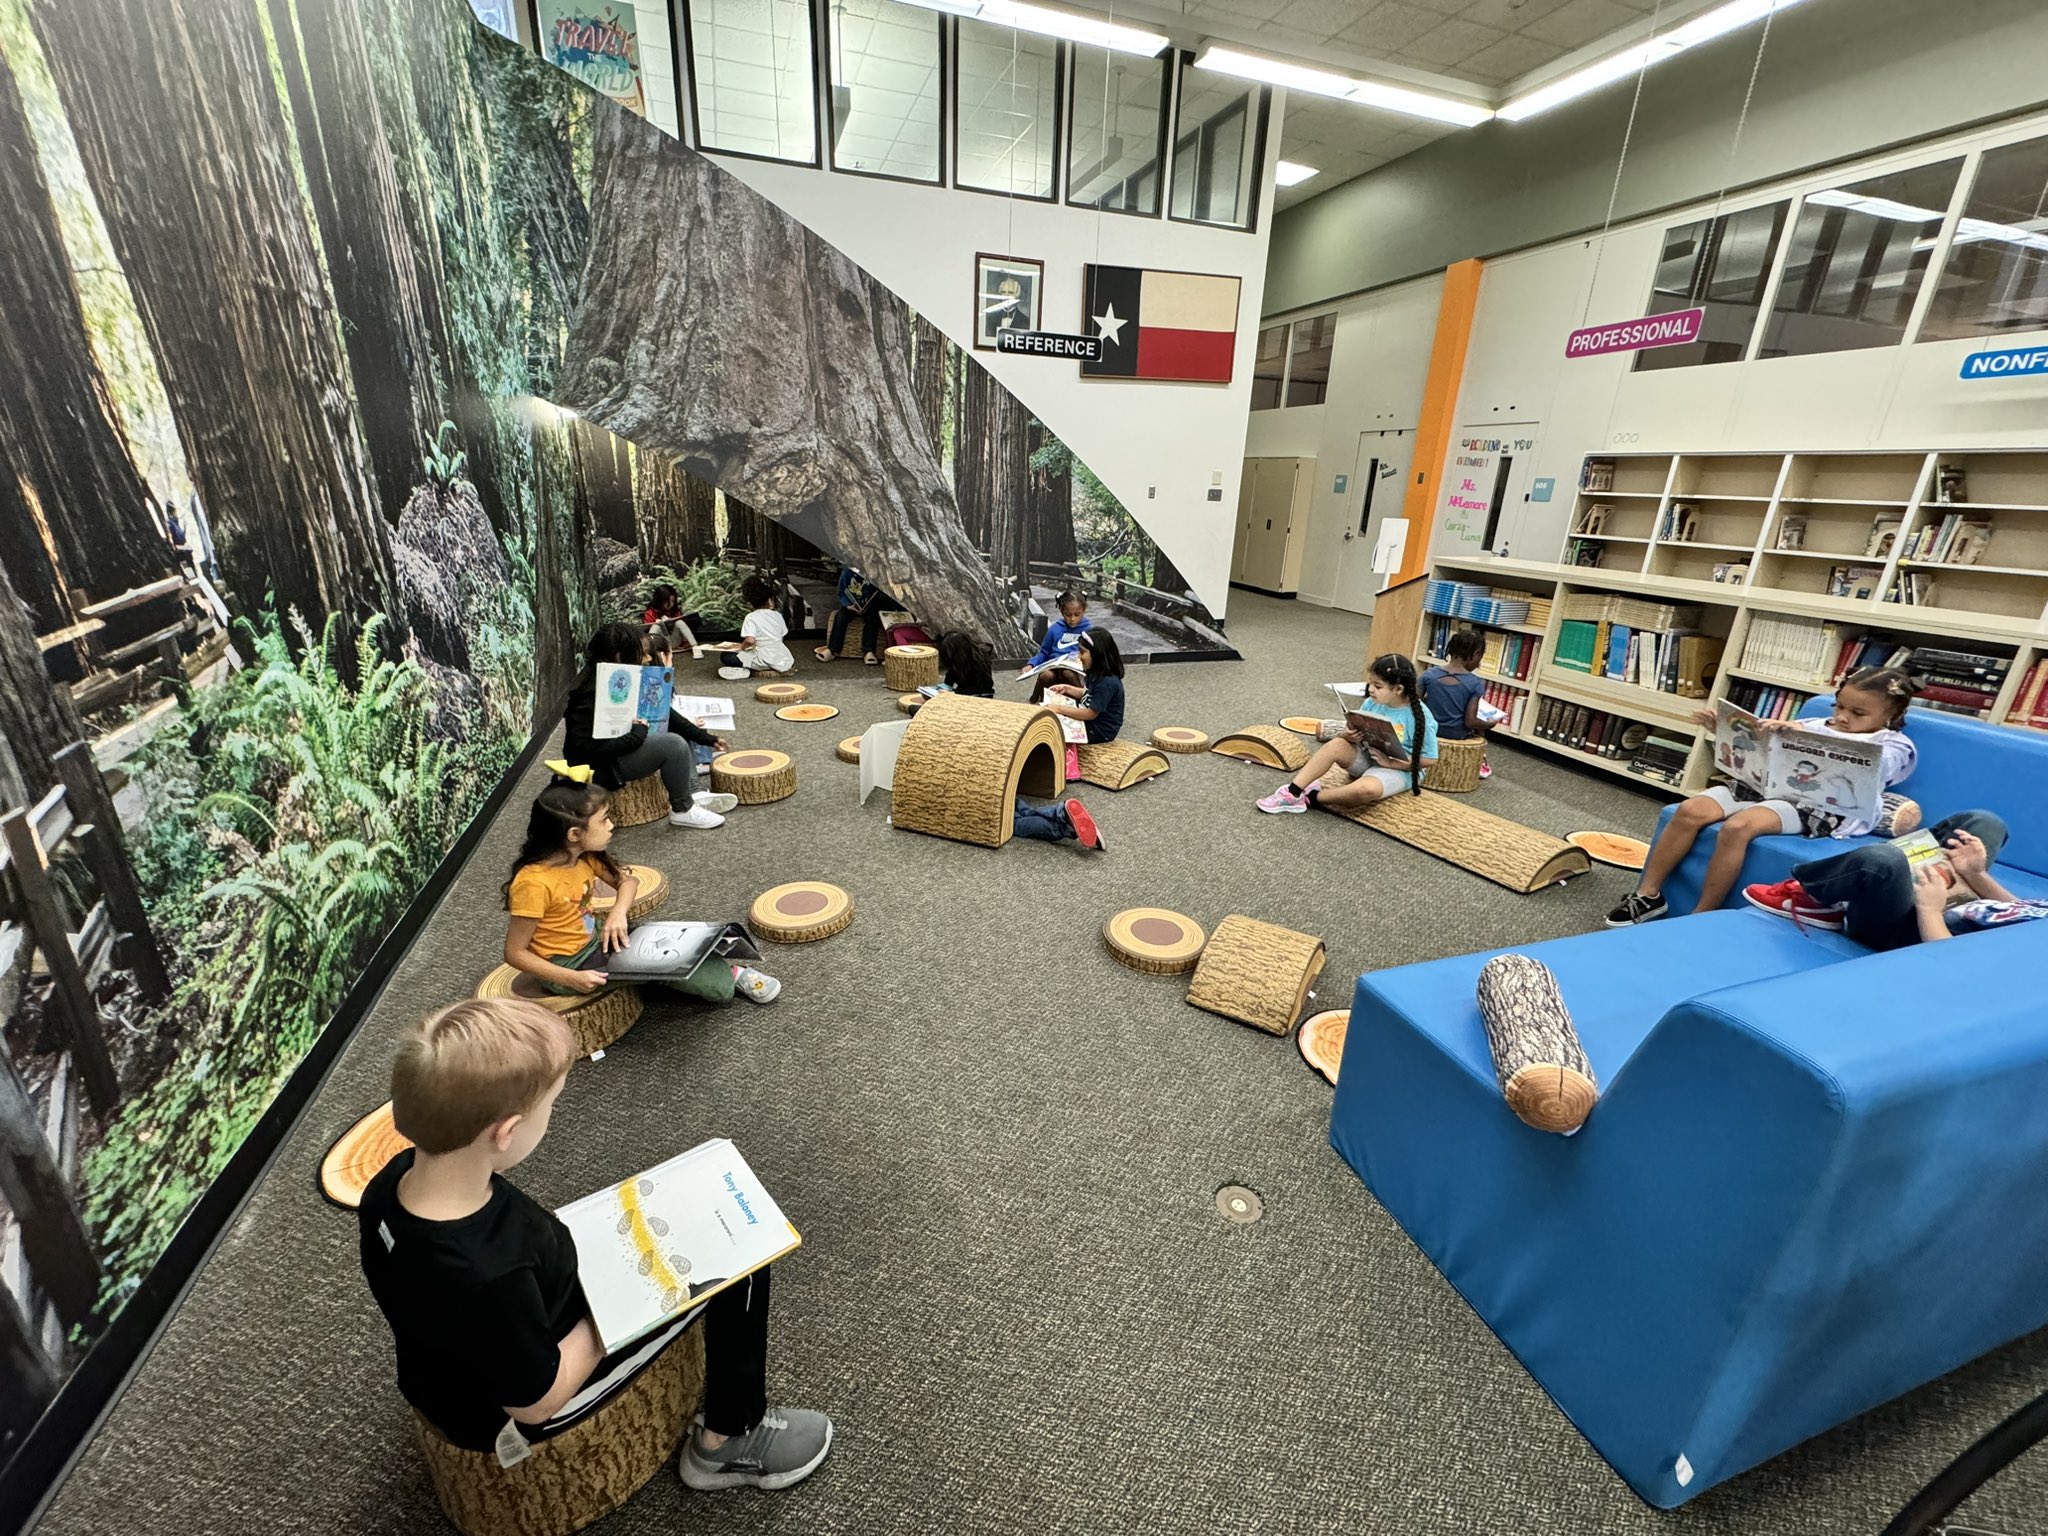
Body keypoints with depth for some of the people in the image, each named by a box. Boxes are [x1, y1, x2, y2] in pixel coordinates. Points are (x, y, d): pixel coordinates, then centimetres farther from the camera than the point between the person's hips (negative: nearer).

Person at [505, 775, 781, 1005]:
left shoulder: (585, 856, -8)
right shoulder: (534, 883, -30)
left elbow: (627, 881, 7)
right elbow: (514, 953, -23)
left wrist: (618, 912, -15)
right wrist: (572, 979, -29)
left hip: (596, 936, 7)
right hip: (567, 963, -7)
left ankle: (728, 974, 1)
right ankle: (728, 976, -1)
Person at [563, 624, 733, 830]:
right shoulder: (593, 693, -25)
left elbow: (662, 712, 3)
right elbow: (584, 746, -30)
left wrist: (705, 738, 0)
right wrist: (636, 734, -27)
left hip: (620, 751, 10)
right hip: (598, 768, -10)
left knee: (683, 734, 10)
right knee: (673, 744, -25)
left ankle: (694, 794, -2)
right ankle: (683, 811, -11)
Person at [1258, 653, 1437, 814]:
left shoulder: (1421, 717, -19)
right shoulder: (1371, 703, -6)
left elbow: (1428, 759, -14)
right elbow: (1358, 734, 6)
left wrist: (1390, 762, -22)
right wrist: (1348, 736, -19)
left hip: (1399, 770, -5)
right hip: (1367, 757, 5)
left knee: (1366, 789, -38)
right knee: (1336, 744, -26)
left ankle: (1311, 797, -20)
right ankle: (1292, 792, -26)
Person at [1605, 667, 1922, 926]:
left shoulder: (1897, 748, 7)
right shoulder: (1818, 726, 27)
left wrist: (1803, 736, -31)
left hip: (1813, 807, -6)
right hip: (1765, 786, 6)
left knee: (1738, 826, -35)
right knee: (1691, 810, -21)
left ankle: (1701, 917, -25)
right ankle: (1648, 894, -15)